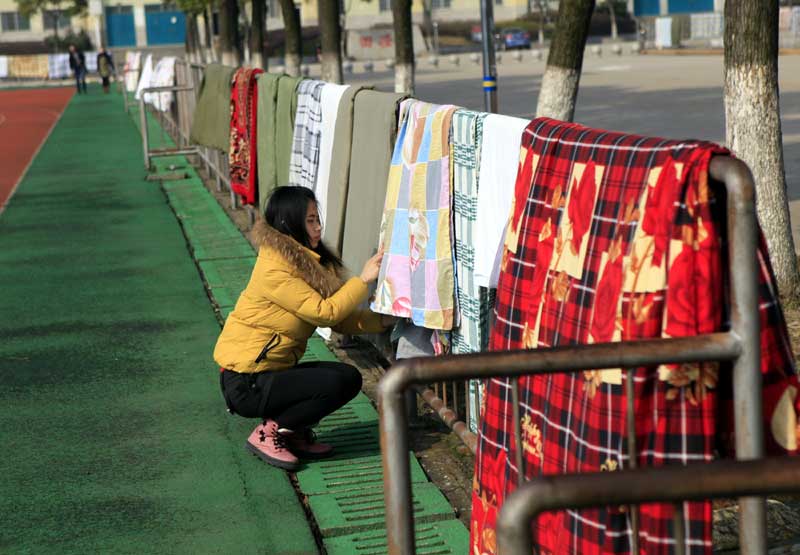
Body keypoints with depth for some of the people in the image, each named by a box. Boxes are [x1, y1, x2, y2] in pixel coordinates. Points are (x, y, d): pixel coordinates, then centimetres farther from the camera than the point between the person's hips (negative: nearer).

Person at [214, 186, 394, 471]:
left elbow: (339, 319, 4)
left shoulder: (306, 261, 8)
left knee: (349, 377, -2)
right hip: (246, 383, -9)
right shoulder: (274, 270, -22)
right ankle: (267, 434, -6)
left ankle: (290, 432, 7)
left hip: (271, 369, 9)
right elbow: (325, 312, -23)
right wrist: (363, 279, -16)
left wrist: (381, 320, -9)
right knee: (339, 381, -19)